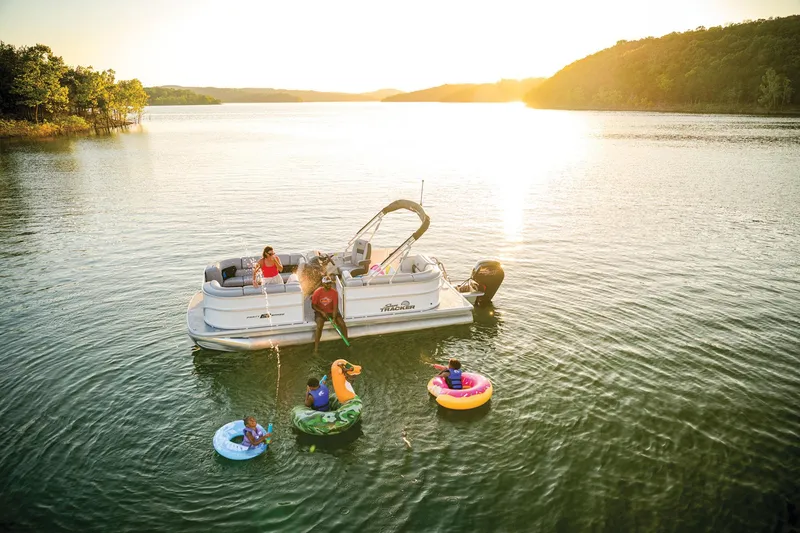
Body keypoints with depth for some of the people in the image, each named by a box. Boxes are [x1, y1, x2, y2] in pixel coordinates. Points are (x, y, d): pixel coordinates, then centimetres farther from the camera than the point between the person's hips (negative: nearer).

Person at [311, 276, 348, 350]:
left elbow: (335, 306, -13)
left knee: (342, 324, -17)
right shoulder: (317, 292, -17)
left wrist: (334, 318, -26)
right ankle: (316, 349, -25)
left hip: (331, 311, 2)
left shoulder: (334, 292, -12)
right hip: (320, 312, -2)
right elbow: (313, 305, -9)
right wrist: (322, 312, -22)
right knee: (319, 326, -31)